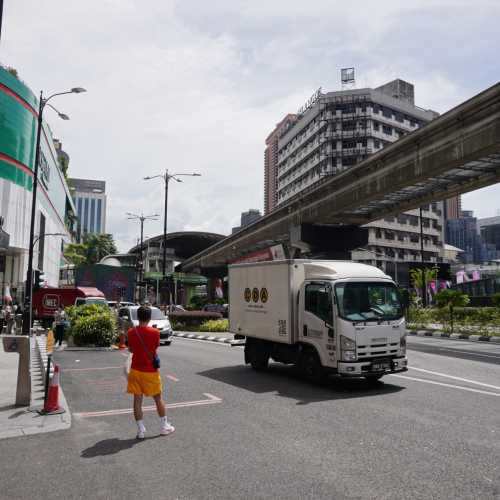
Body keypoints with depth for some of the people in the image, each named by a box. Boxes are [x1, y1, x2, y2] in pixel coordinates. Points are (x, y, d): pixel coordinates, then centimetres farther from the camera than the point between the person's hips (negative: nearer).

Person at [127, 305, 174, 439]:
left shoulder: (131, 332, -7)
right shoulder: (155, 332, -14)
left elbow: (131, 349, 7)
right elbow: (156, 348, 1)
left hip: (136, 370, 1)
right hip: (151, 371, -1)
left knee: (137, 399, 8)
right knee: (158, 399, 13)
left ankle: (141, 430, 11)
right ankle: (164, 427, 23)